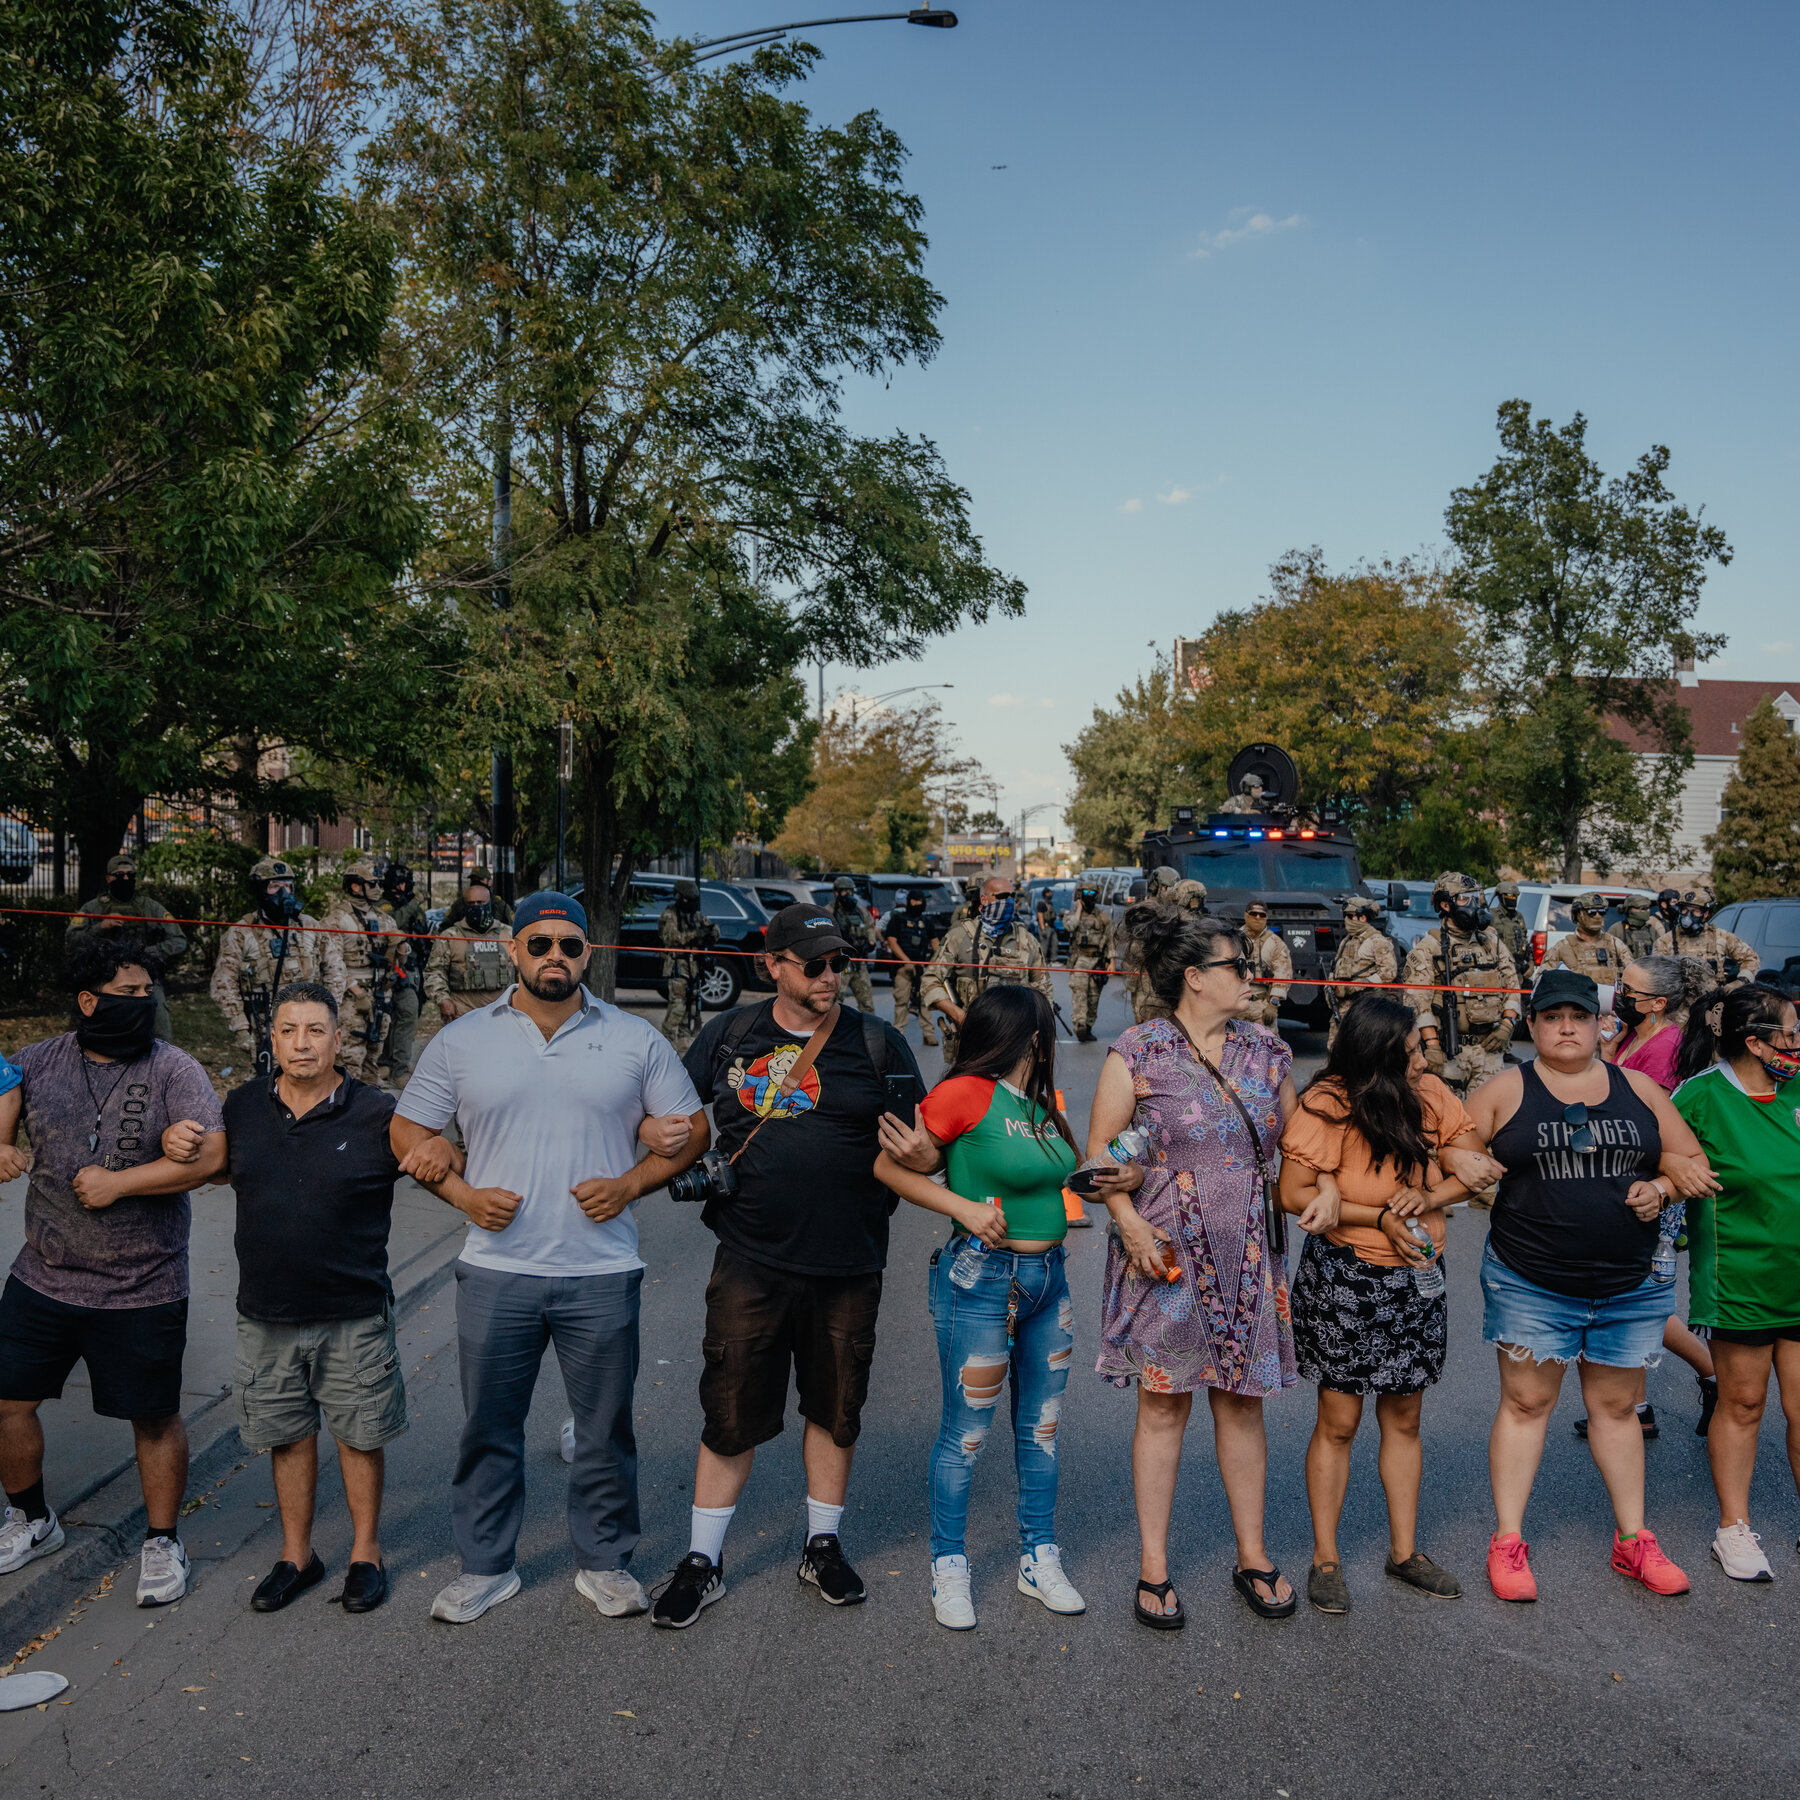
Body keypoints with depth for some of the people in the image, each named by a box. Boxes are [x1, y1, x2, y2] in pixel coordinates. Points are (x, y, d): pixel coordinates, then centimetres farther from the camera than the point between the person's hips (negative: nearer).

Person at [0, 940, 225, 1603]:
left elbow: (210, 1156, -18)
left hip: (142, 1291, -3)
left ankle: (163, 1541, 28)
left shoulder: (173, 1069, -10)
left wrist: (117, 1183, -19)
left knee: (155, 1418, 7)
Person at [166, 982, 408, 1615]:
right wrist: (174, 1141, -3)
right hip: (266, 1317, 3)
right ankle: (297, 1554, 34)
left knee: (359, 1435, 10)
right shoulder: (242, 1106, 1)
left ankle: (365, 1551, 29)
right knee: (287, 1436, 16)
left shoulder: (376, 1114, -9)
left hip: (353, 1315, -3)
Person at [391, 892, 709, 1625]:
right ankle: (485, 1566, 29)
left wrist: (631, 1183, -9)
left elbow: (690, 1129, 6)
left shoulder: (636, 1039, 3)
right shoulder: (462, 1041, 4)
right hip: (496, 1270, 1)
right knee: (488, 1427, 11)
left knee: (604, 1427, 10)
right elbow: (408, 1132, 9)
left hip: (601, 1271, 0)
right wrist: (464, 1194, -6)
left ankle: (605, 1562, 28)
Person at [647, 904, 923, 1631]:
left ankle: (822, 1545, 32)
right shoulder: (730, 1035, 5)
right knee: (730, 1412, 4)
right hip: (751, 1263, 0)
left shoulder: (877, 1042, 3)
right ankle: (702, 1562, 20)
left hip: (848, 1267, 1)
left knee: (835, 1408, 14)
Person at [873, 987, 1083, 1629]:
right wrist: (965, 1208, -18)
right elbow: (890, 1167, -11)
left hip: (1048, 1275, 8)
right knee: (966, 1431, 3)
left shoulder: (1042, 1103, 9)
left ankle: (1038, 1560, 30)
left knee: (1042, 1426, 15)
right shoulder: (967, 1093, -14)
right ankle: (949, 1568, 20)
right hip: (982, 1279, -7)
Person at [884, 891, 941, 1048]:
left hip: (923, 965, 2)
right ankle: (898, 1033, 3)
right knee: (901, 1000, -4)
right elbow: (892, 942, -2)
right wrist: (909, 962, -10)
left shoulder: (926, 920, 16)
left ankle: (928, 1034, -3)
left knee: (926, 999, -6)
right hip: (903, 966, -2)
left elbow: (934, 941, 21)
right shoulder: (897, 918, 5)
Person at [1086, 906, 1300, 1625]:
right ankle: (1154, 1567, 16)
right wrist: (1130, 1221, -15)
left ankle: (1252, 1557, 25)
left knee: (1242, 1401, 11)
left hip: (1248, 1254, 4)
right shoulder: (1137, 1052, -6)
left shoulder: (1266, 1053, 8)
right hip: (1165, 1251, -4)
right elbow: (1101, 1148, -4)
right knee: (1163, 1402, 4)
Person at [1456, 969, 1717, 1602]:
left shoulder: (1637, 1088, 6)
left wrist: (1662, 1188, -8)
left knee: (1616, 1406, 14)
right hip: (1530, 1283, -2)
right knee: (1525, 1402, 4)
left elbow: (1692, 1162, 11)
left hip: (1630, 1285, 3)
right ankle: (1507, 1543, 13)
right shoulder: (1505, 1091, -1)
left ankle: (1633, 1540, 27)